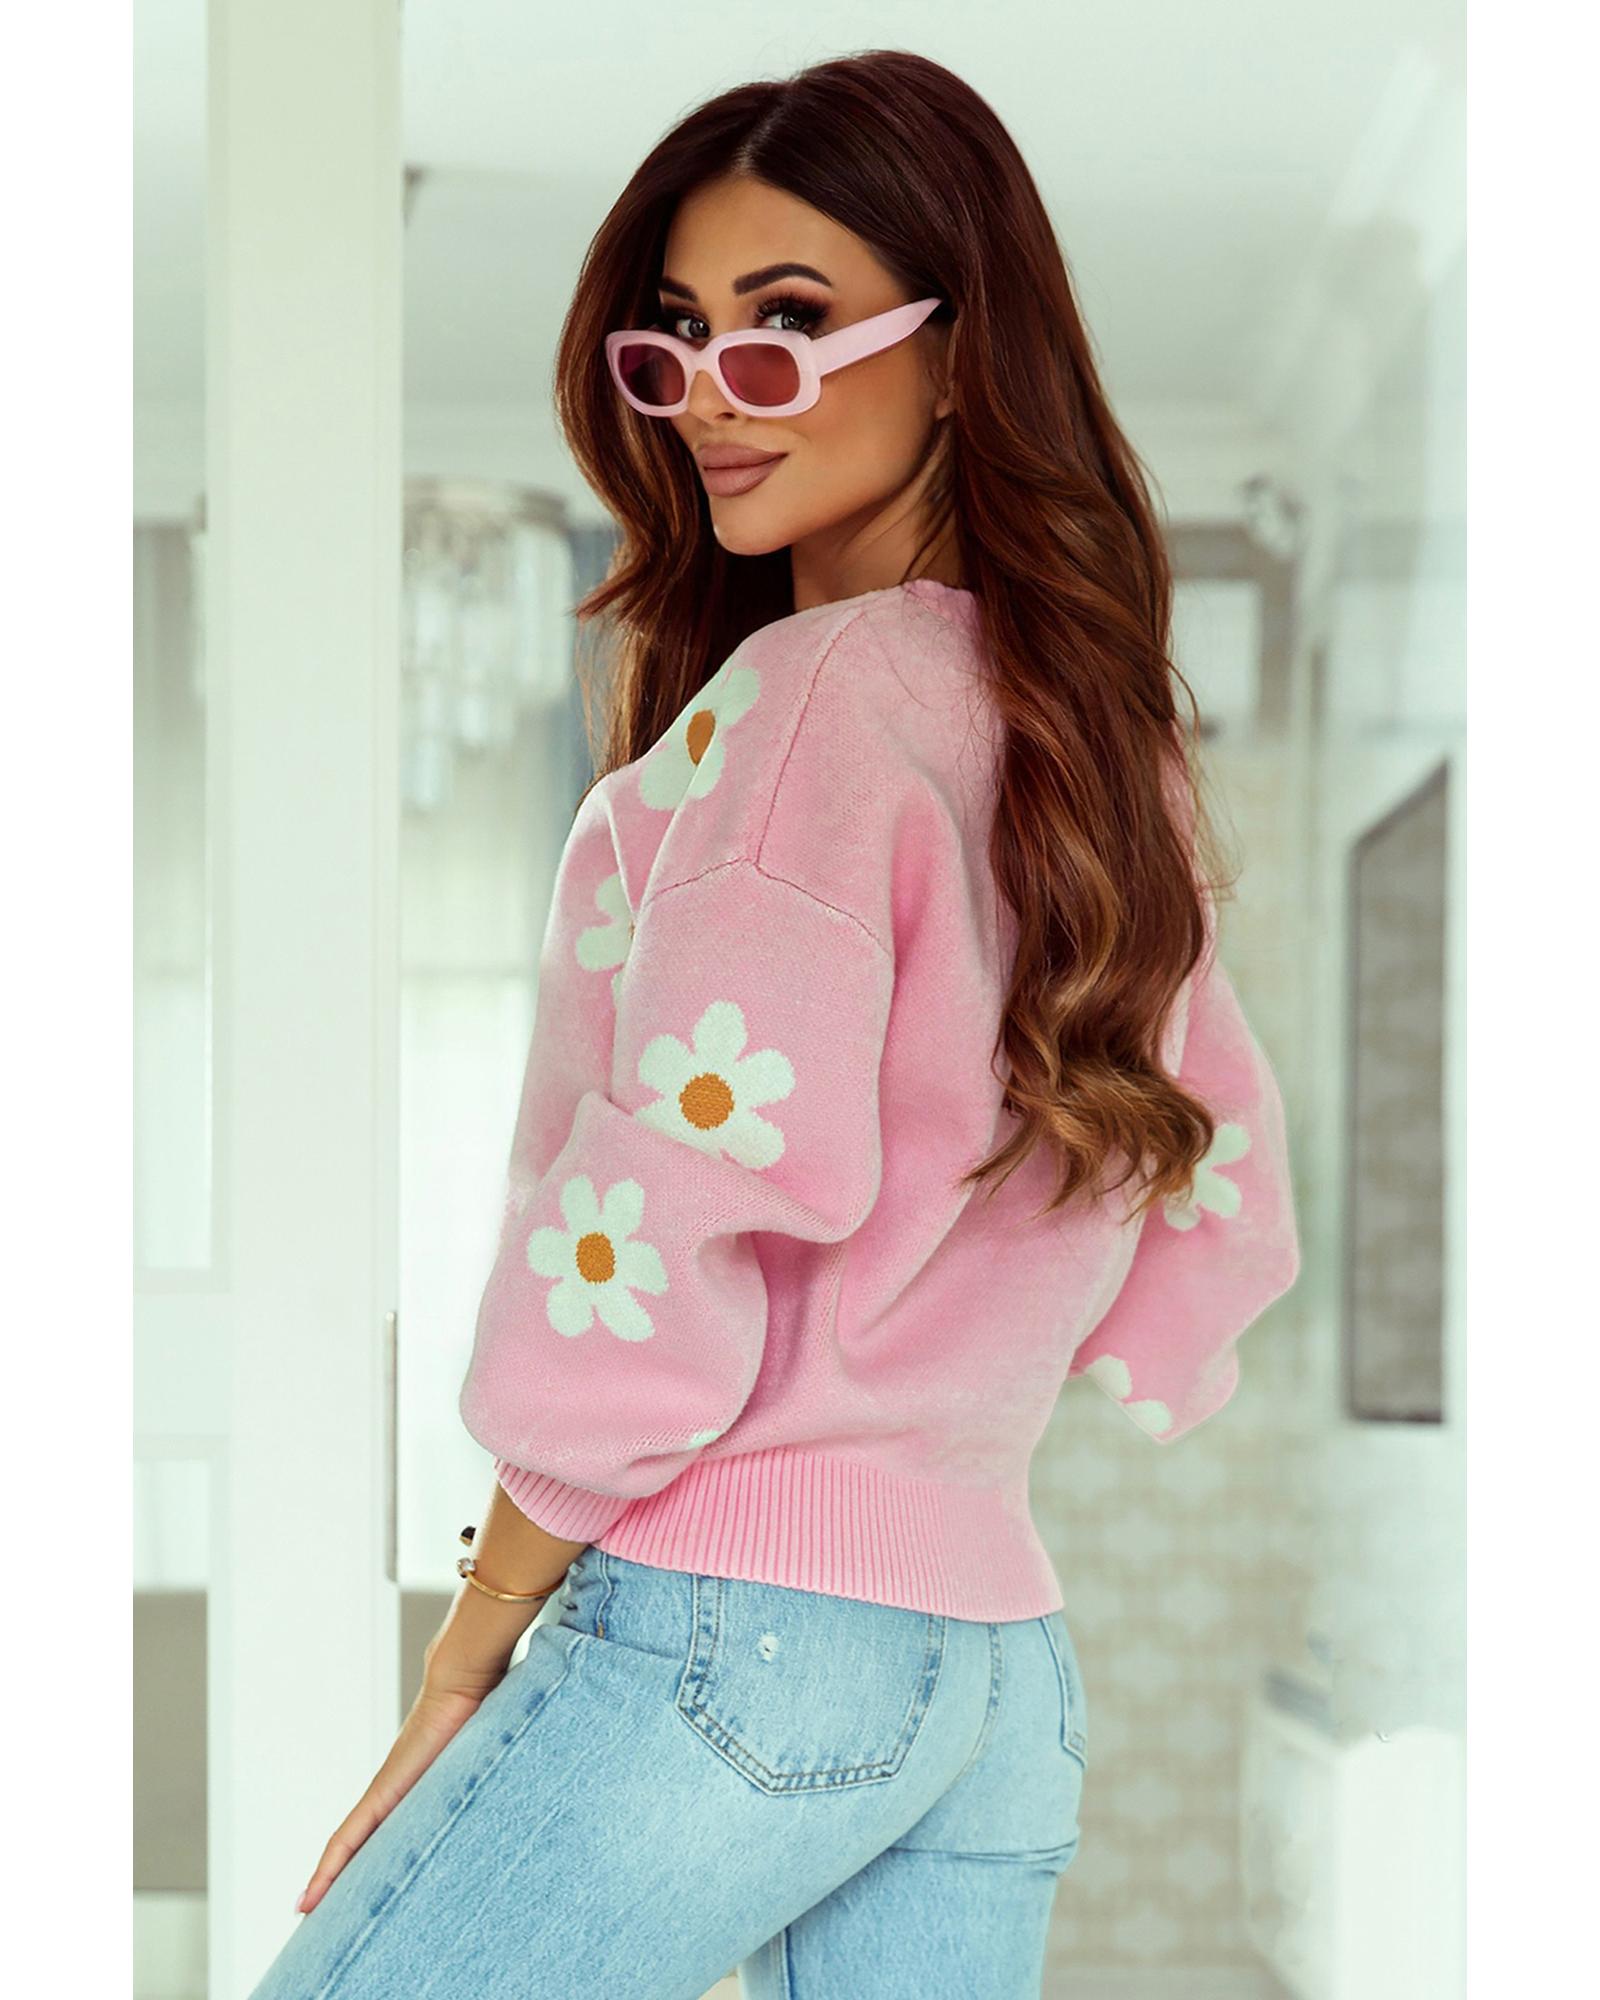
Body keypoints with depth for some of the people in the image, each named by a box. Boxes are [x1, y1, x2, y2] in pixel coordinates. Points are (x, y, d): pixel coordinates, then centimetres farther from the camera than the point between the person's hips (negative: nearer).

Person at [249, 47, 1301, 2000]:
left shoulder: (813, 693, -11)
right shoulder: (1106, 740, 13)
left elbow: (672, 1206, -16)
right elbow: (1226, 1215, 20)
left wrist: (476, 1637, -7)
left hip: (740, 1623, -8)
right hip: (1010, 1668, 8)